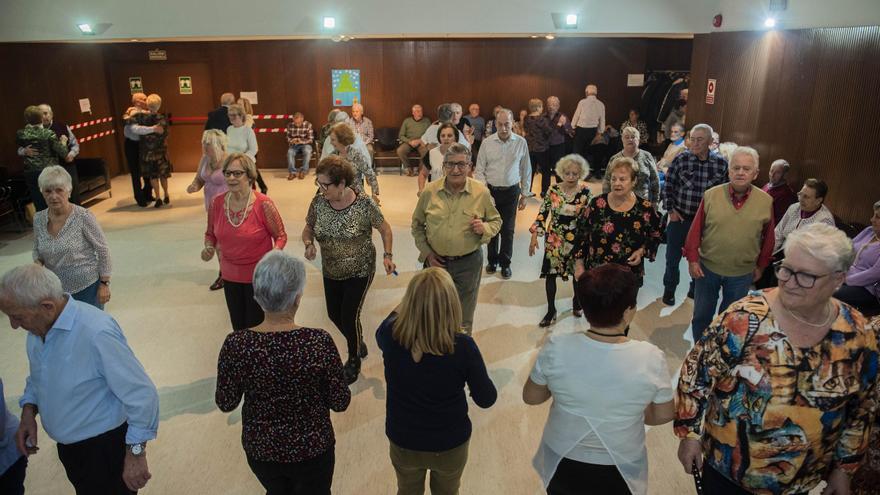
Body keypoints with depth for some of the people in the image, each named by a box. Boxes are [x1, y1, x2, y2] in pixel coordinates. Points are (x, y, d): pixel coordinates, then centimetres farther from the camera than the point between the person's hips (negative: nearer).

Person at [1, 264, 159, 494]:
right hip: (68, 444, 8)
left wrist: (136, 453, -21)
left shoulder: (96, 333, -33)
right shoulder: (39, 326, -7)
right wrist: (28, 411, -3)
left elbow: (142, 395, -28)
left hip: (104, 447, -8)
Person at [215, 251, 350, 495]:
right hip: (311, 449, -1)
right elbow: (340, 402, -15)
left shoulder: (236, 344, -22)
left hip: (260, 449, 2)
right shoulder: (318, 342, -26)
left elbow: (226, 403, -7)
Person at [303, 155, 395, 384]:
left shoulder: (364, 204, -22)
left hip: (359, 271, -5)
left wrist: (388, 255, -19)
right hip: (331, 272, 5)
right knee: (334, 314, 16)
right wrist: (309, 244, -19)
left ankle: (354, 360, 28)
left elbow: (385, 229, -8)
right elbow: (308, 228, 2)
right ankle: (358, 344, 47)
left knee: (349, 317, -2)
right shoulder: (318, 202, -13)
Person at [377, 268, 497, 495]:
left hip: (403, 441, 1)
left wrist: (407, 301, 1)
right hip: (450, 444, -1)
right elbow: (486, 399, -15)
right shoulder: (463, 346, -30)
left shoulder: (391, 337, -25)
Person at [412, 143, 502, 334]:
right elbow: (417, 225, 5)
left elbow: (496, 220, 4)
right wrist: (426, 252, -5)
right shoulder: (429, 191, -7)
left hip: (469, 262, -1)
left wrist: (485, 229, -19)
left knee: (464, 319, 17)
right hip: (436, 261, 1)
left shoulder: (481, 192, -9)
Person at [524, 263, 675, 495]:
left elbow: (530, 397, -8)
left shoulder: (556, 348, -24)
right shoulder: (651, 358, -25)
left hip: (562, 465, 1)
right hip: (619, 470, 0)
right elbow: (664, 415, -8)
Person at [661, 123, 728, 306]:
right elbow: (668, 186, -2)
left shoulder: (721, 163, -7)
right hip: (679, 218, -1)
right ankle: (669, 290, 30)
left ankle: (695, 290, 37)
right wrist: (671, 210, -6)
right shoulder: (680, 159, -10)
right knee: (673, 257, 10)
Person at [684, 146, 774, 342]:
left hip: (742, 274, 0)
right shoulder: (711, 195, -8)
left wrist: (761, 266, 7)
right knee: (701, 315, 13)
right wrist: (692, 259, -5)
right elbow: (696, 230, -3)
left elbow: (768, 238, 3)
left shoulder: (766, 201, -7)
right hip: (707, 268, 0)